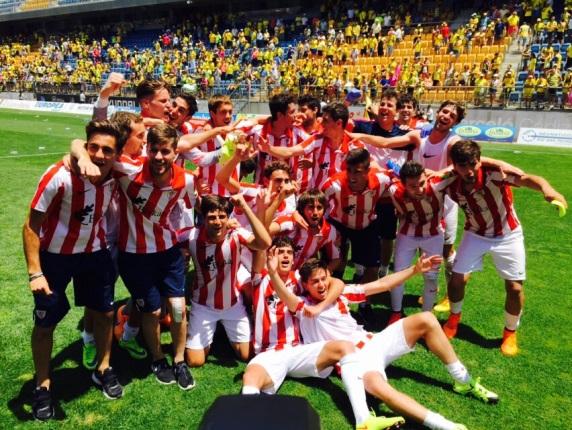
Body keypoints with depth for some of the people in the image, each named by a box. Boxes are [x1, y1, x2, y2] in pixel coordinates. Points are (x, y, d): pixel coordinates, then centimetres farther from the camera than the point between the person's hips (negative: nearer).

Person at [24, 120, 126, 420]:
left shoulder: (116, 176, -15)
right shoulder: (59, 177, -28)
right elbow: (31, 227, -20)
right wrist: (35, 273, -22)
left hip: (95, 253, 4)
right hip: (55, 257, -4)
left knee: (105, 313, 13)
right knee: (45, 324, 7)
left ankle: (103, 369, 37)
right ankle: (43, 386, 29)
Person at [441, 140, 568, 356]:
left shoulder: (494, 174, -33)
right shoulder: (452, 187, -21)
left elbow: (526, 179, -52)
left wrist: (546, 189, -71)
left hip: (508, 235, -2)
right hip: (476, 234, 2)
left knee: (515, 287, -2)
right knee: (457, 279, -3)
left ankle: (510, 333, 25)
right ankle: (454, 319, 28)